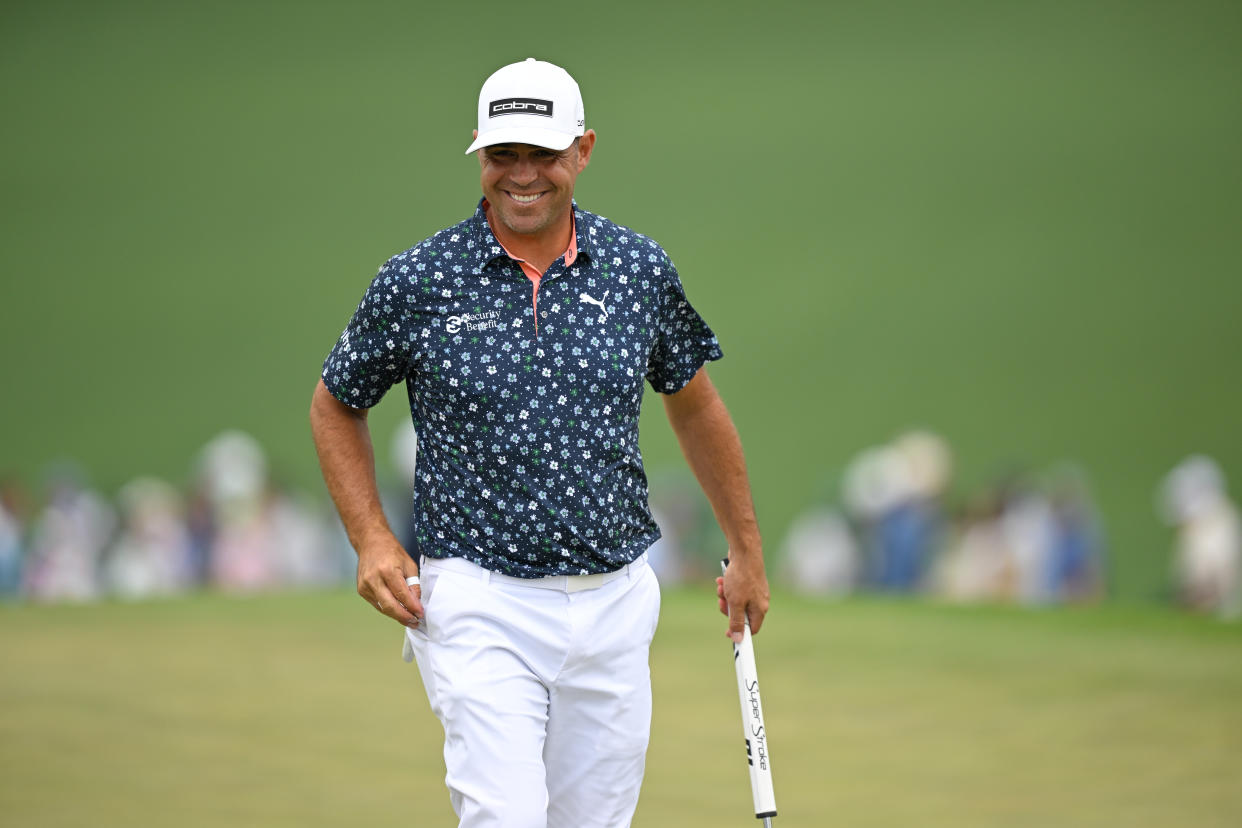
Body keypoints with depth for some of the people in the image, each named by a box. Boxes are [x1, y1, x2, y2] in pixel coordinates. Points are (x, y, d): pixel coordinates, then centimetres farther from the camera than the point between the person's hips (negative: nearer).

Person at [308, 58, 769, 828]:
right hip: (479, 606, -3)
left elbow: (694, 403, 18)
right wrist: (373, 540, -1)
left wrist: (748, 553, 22)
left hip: (614, 602, 3)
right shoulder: (418, 282, -4)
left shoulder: (641, 269, 3)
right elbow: (335, 406, 11)